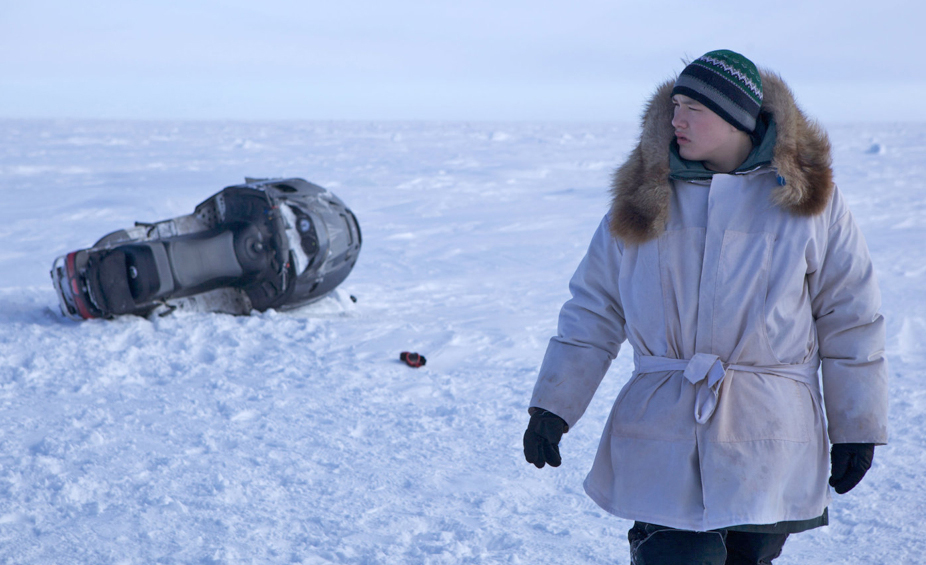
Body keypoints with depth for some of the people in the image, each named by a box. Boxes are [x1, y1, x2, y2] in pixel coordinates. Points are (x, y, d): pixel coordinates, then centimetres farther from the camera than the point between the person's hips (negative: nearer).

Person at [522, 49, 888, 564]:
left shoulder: (807, 198, 1)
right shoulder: (645, 197, 5)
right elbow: (594, 310, 8)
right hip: (661, 438, 1)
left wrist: (856, 429, 7)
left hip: (768, 447, -1)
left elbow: (850, 320, 6)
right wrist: (552, 407, 0)